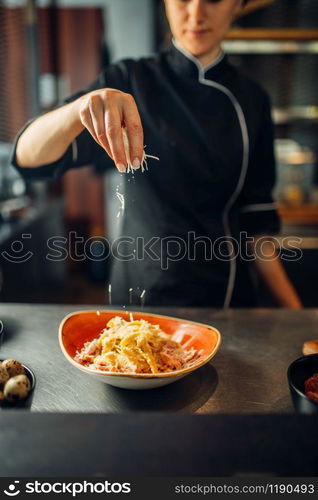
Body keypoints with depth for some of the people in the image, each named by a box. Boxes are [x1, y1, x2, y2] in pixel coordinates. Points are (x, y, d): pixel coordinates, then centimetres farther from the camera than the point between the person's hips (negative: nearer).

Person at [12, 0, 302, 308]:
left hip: (227, 294, 3)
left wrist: (291, 306, -2)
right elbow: (28, 155, -18)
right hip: (142, 288, -2)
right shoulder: (130, 82, -7)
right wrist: (82, 107, -37)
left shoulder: (251, 100, 2)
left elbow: (254, 215, 4)